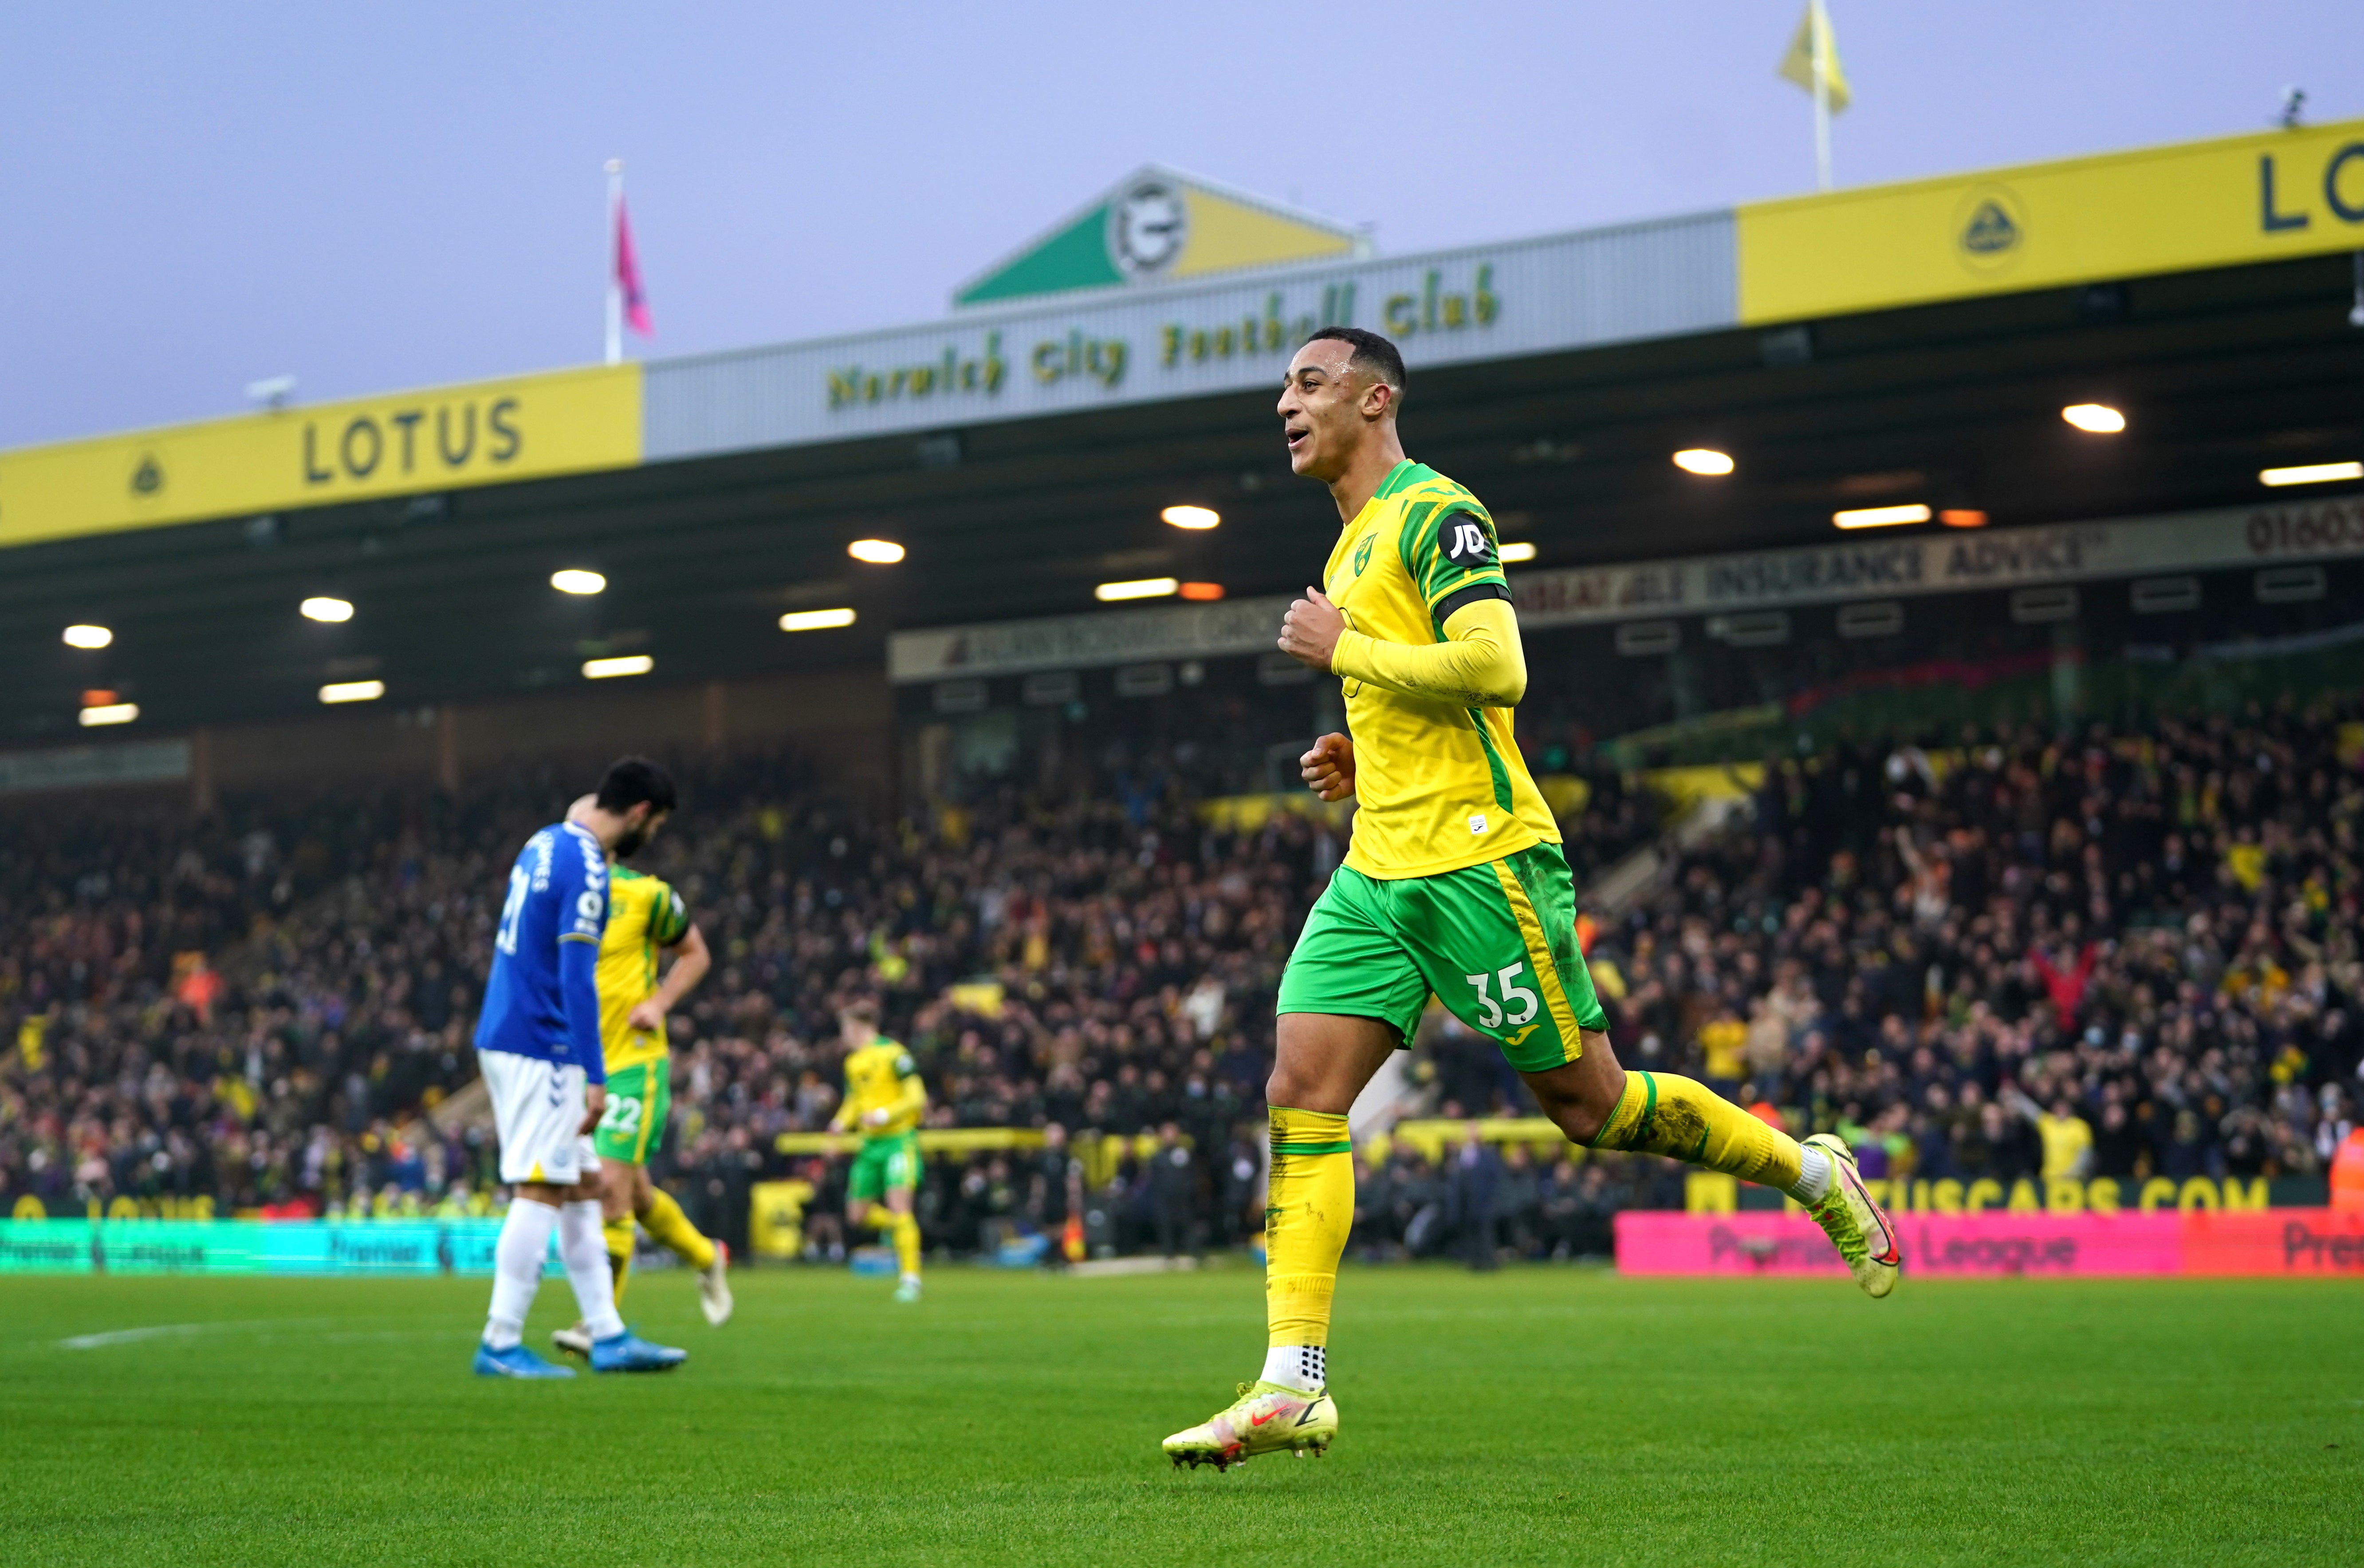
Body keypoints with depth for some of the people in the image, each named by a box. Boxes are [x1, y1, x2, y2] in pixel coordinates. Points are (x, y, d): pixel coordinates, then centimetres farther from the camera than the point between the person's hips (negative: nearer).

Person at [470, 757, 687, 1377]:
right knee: (541, 1192, -7)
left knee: (583, 1186, 11)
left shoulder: (546, 843, 13)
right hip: (541, 1049, -10)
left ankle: (608, 1337, 13)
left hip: (506, 1038, 10)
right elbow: (577, 979, -20)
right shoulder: (586, 870, -16)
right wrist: (595, 1077, -19)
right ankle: (501, 1345, -6)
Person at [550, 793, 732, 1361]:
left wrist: (659, 1002, -11)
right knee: (636, 1193, 14)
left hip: (633, 1064, -5)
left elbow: (696, 954, 5)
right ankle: (706, 1258, 40)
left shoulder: (646, 896, -8)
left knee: (611, 1183, -15)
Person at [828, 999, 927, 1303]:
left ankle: (911, 1278, -13)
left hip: (899, 1138, -8)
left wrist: (884, 1115, -24)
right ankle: (905, 1231, 30)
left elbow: (917, 1098, -13)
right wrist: (842, 1122, 2)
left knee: (898, 1205, -17)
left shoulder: (893, 1054, -11)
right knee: (857, 1215, 6)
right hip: (871, 1143, 8)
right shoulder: (853, 1063, 12)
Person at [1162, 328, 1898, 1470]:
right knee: (1300, 1097, -5)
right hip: (1377, 874, 9)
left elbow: (1495, 670, -22)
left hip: (1478, 861, -9)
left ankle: (1812, 1172, 22)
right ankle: (1293, 1387, -7)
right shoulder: (1353, 546, 21)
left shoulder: (1434, 513, -8)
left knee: (1588, 1102, 0)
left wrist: (1342, 649, -13)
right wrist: (1365, 758, 13)